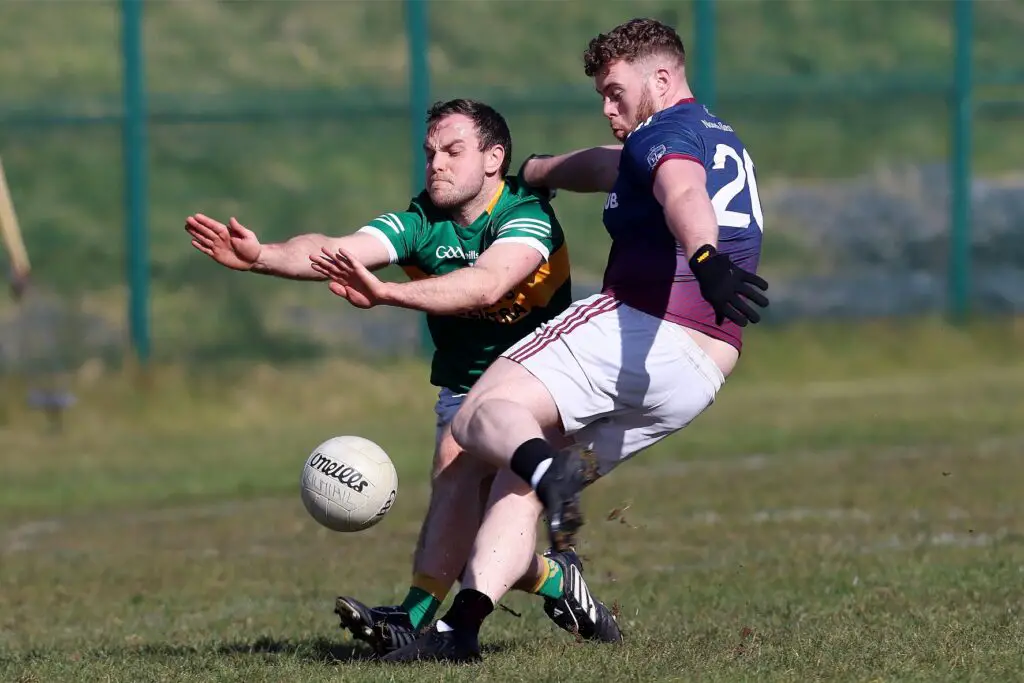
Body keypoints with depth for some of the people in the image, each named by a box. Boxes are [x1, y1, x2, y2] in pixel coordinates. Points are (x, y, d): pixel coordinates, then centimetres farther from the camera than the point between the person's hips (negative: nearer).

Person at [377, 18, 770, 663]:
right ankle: (463, 622, -3)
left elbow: (684, 197, -27)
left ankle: (548, 468, -43)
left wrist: (707, 260, -46)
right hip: (701, 375, 9)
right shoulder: (727, 144, 28)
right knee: (518, 470, 12)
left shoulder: (666, 132, -2)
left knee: (483, 416, -11)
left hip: (633, 328, -9)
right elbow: (612, 167, 45)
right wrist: (527, 170, 56)